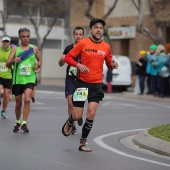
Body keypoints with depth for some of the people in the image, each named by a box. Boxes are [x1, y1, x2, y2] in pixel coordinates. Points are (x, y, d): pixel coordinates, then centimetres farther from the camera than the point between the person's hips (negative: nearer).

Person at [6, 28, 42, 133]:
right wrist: (13, 60, -25)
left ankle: (24, 123, -15)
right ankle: (18, 123, 31)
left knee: (27, 99, -21)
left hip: (30, 78, -1)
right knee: (18, 103, 10)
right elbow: (8, 64, -3)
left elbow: (40, 60, 19)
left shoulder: (34, 48, 4)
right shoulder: (15, 48, 2)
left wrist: (38, 65, -4)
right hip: (17, 79, 1)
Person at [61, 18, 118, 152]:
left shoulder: (106, 47, 6)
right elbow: (67, 57, -1)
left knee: (91, 113, -10)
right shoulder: (83, 43, -4)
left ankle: (83, 142, 6)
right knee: (77, 116, -1)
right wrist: (78, 65, -19)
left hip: (97, 84, 2)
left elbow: (109, 63, 20)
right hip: (82, 82, -2)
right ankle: (69, 124, 37)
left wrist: (113, 65, -4)